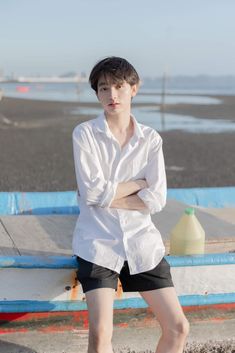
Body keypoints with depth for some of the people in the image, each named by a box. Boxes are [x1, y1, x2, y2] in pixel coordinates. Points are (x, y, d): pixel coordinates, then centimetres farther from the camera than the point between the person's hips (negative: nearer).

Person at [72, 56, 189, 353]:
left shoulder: (150, 139, 5)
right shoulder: (84, 134, -2)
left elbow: (157, 200, -5)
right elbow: (92, 192, -13)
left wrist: (107, 195, -10)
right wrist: (139, 183, -4)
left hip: (141, 242, 3)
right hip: (98, 243, -3)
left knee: (178, 327, 0)